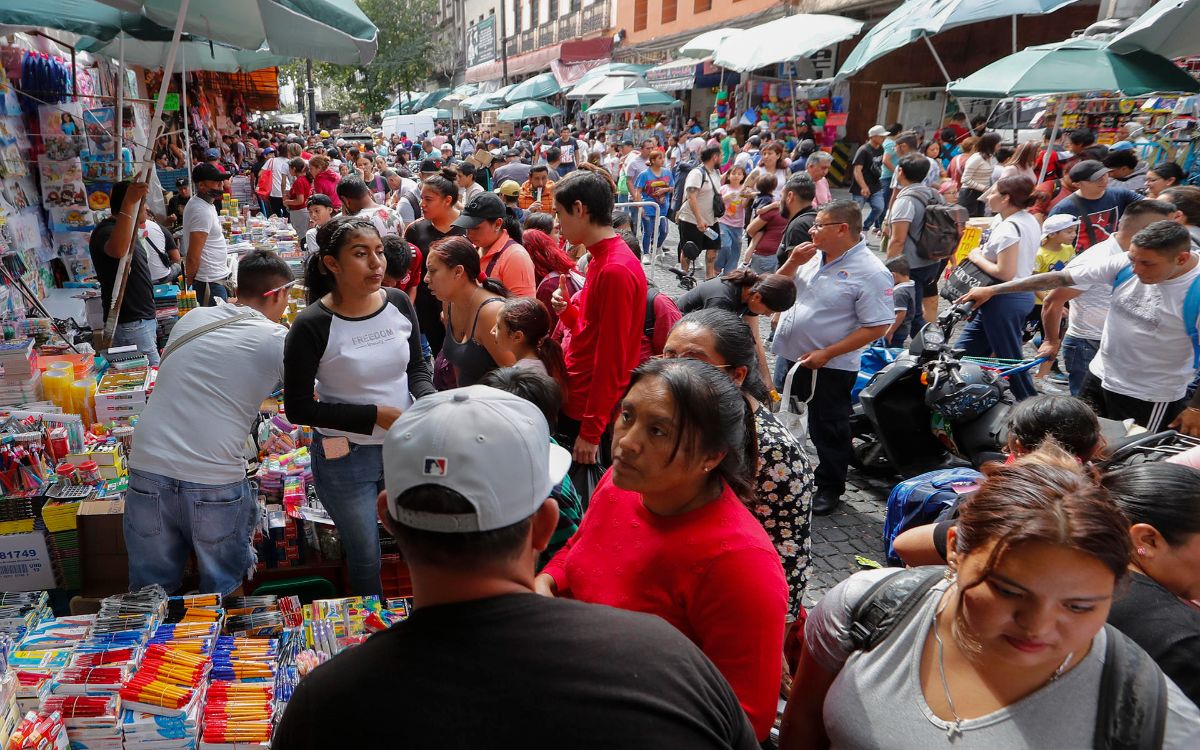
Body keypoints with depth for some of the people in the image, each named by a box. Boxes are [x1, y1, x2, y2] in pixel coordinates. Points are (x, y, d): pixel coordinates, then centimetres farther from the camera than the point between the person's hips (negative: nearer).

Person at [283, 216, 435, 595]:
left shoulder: (399, 303, -6)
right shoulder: (312, 326, -19)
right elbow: (298, 408, -14)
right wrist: (376, 415, -21)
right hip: (345, 458, -3)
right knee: (366, 554, 16)